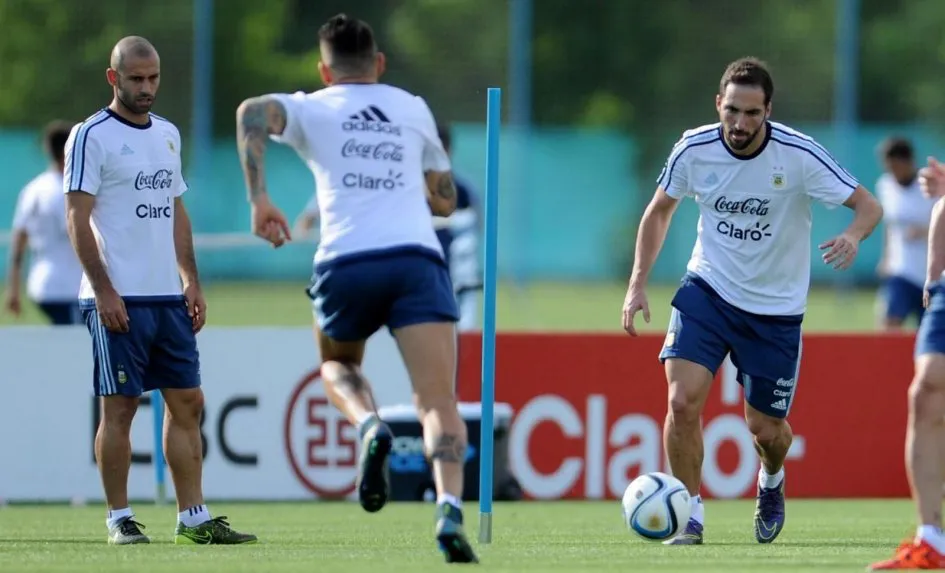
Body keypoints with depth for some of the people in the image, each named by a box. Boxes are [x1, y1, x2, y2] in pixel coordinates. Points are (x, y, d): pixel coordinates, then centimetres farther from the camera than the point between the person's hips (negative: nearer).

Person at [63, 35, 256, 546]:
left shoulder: (167, 134, 16)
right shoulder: (91, 136, -6)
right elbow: (78, 218, -9)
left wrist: (191, 283, 13)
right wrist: (103, 291, -16)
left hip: (169, 297, 7)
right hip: (118, 300, -7)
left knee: (187, 403, 5)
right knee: (119, 407, -4)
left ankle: (193, 518, 8)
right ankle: (119, 519, 3)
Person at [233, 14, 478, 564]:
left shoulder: (312, 109, 18)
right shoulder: (414, 109, 24)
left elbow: (253, 112, -5)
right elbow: (445, 200, 32)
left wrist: (260, 199, -9)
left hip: (346, 262, 0)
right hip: (417, 258, 0)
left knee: (337, 364, 28)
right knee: (439, 402, -6)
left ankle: (370, 426, -4)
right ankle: (450, 511, -30)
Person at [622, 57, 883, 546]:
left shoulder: (799, 154, -20)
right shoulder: (694, 150, -12)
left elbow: (868, 206, -15)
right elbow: (659, 211, 6)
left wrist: (853, 236, -39)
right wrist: (637, 284, -2)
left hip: (775, 307, -1)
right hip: (708, 288, 1)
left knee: (765, 427, 7)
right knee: (682, 400, -19)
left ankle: (771, 483, 43)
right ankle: (690, 516, -3)